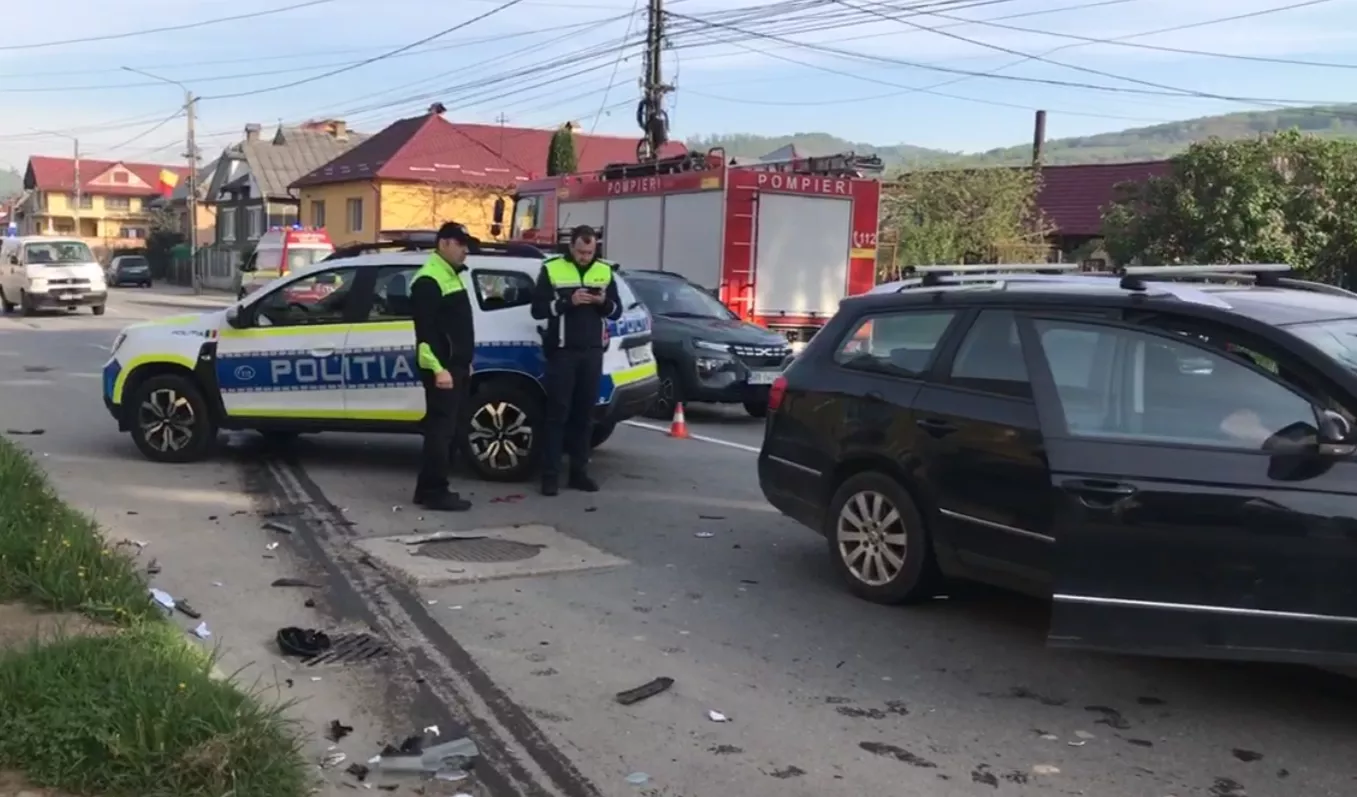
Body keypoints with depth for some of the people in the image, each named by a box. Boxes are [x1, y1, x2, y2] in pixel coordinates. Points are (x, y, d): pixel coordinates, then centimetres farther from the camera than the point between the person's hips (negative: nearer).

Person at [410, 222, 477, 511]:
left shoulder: (451, 275, 18)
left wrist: (464, 363, 21)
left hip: (455, 366, 10)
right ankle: (434, 493, -6)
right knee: (440, 428, -9)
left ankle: (429, 489, 17)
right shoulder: (429, 280, -13)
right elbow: (425, 331, -21)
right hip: (442, 368, -10)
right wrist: (438, 368, -26)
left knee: (446, 428, 11)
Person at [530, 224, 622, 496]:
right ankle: (550, 475, -2)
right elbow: (538, 309, -6)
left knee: (585, 414, 6)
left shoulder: (604, 271, 8)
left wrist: (604, 302, -12)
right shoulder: (552, 269, -2)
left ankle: (579, 472, 13)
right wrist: (568, 302, -20)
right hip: (562, 351, -3)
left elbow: (616, 311, 10)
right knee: (557, 413, -4)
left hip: (592, 352, 3)